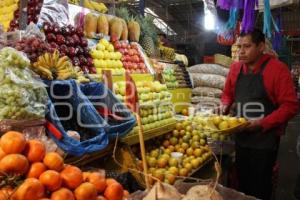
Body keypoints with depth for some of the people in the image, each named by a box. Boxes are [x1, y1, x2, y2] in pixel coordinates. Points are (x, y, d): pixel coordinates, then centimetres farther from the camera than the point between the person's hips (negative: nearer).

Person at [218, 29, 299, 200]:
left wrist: (262, 123, -23)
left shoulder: (277, 69, -14)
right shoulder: (235, 68, 3)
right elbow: (228, 94, 16)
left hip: (266, 140, -5)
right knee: (243, 183, 20)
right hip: (241, 138, 5)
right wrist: (225, 105, -5)